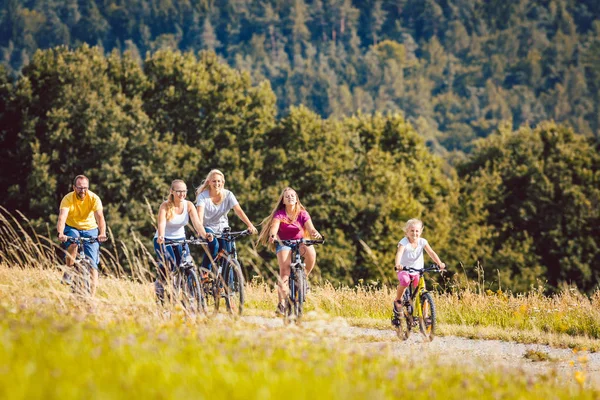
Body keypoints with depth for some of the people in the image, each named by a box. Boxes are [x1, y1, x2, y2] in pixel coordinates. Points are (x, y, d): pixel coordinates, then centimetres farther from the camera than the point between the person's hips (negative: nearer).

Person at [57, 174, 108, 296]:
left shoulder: (94, 198, -18)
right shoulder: (68, 199, -20)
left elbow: (100, 217, -29)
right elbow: (62, 217, -33)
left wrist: (102, 233, -47)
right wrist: (60, 234, -52)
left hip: (90, 229, 1)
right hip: (72, 228, -1)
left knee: (92, 264, -10)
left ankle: (91, 296, -5)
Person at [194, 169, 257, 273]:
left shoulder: (228, 195, -9)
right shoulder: (203, 196, -15)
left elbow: (239, 211, -20)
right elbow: (200, 214, -28)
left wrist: (250, 225, -34)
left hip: (222, 228, 3)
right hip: (208, 227, -2)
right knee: (213, 245, -31)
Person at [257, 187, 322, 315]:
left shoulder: (302, 214, -5)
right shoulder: (279, 214, -8)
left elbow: (310, 228, -19)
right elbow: (274, 226, -25)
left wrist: (315, 233, -43)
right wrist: (272, 235, -49)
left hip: (299, 242, 1)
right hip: (283, 243, -1)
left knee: (311, 252, -34)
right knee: (284, 270, -25)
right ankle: (282, 303, -24)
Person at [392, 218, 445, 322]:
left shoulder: (422, 242, -5)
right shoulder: (404, 242, -15)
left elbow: (431, 253, -15)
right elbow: (399, 253, -32)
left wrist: (439, 263, -32)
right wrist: (397, 264, -52)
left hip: (417, 271, 3)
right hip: (404, 270, -3)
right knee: (405, 281, -35)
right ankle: (398, 300, -11)